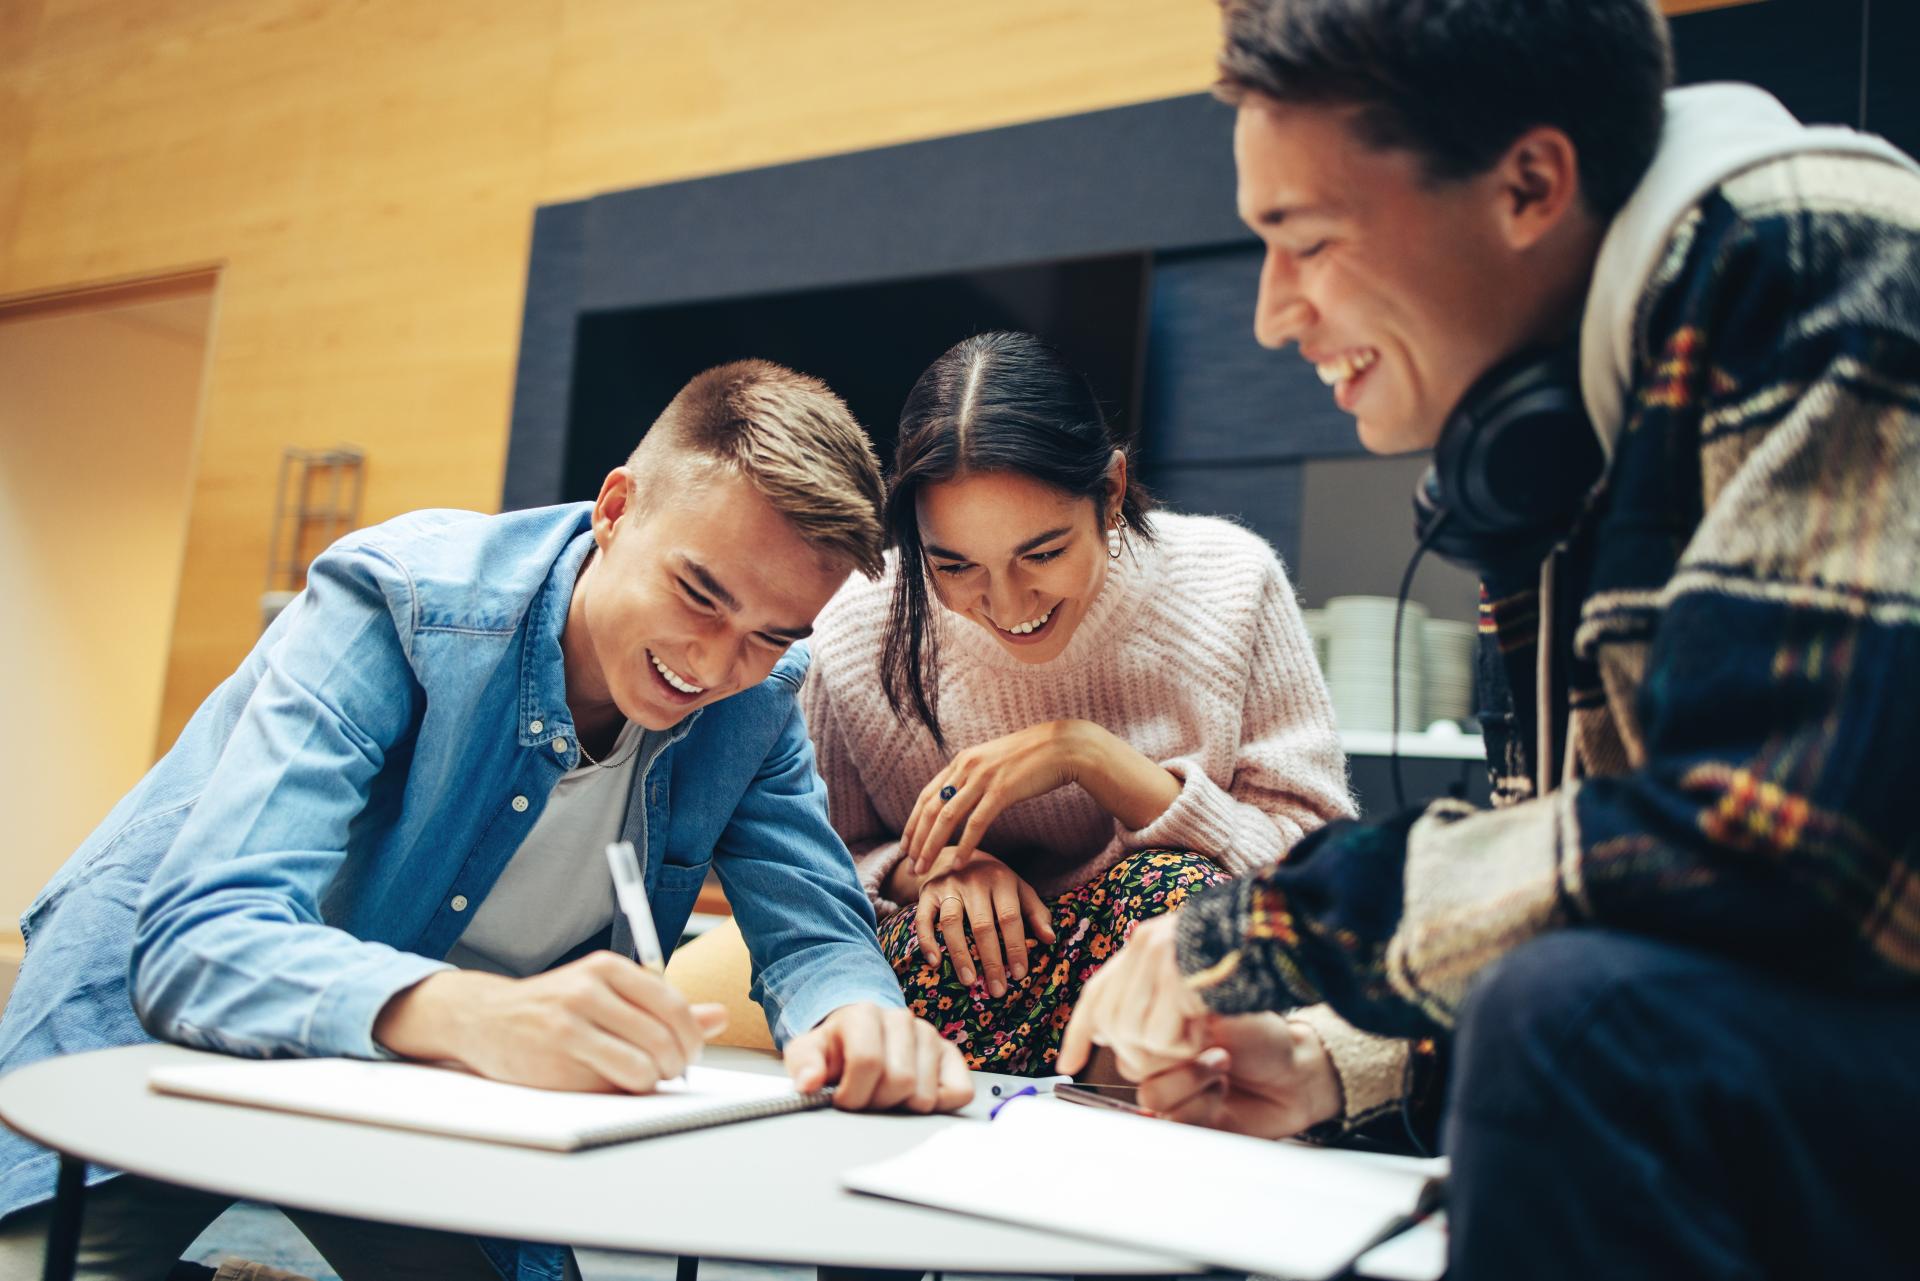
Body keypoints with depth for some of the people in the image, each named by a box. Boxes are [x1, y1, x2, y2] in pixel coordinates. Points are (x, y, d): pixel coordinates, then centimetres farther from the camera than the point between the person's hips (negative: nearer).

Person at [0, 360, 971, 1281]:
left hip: (425, 1088, 4)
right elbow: (199, 943, -34)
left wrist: (858, 1017, -37)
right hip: (163, 1013, -3)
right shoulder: (400, 602, -27)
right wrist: (470, 1015, -54)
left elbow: (816, 934, -11)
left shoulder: (757, 698, -13)